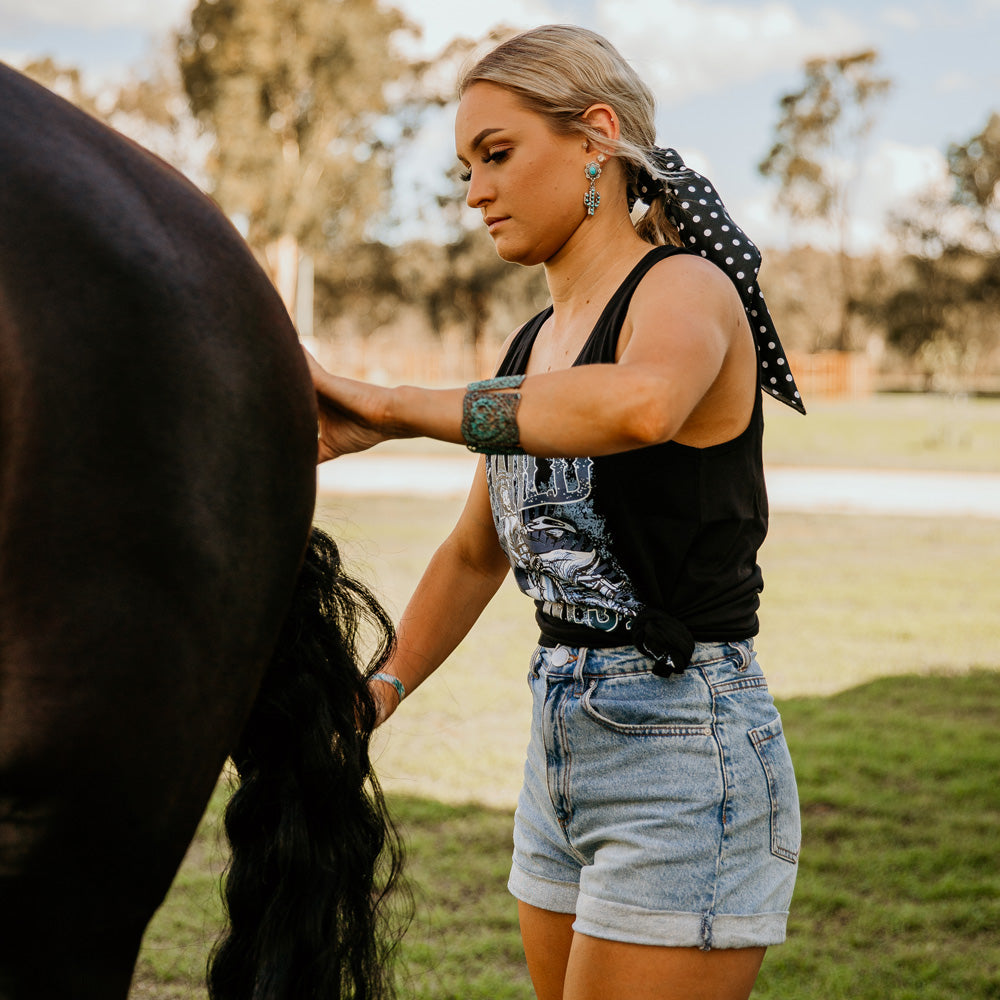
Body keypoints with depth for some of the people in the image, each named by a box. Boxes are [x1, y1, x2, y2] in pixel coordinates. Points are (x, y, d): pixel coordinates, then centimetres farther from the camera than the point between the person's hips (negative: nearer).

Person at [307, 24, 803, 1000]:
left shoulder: (686, 288, -12)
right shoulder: (531, 345, 13)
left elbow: (639, 404, -37)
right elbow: (475, 553, 24)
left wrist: (396, 407, -29)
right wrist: (376, 695, 13)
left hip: (686, 747, -8)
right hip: (563, 742, 8)